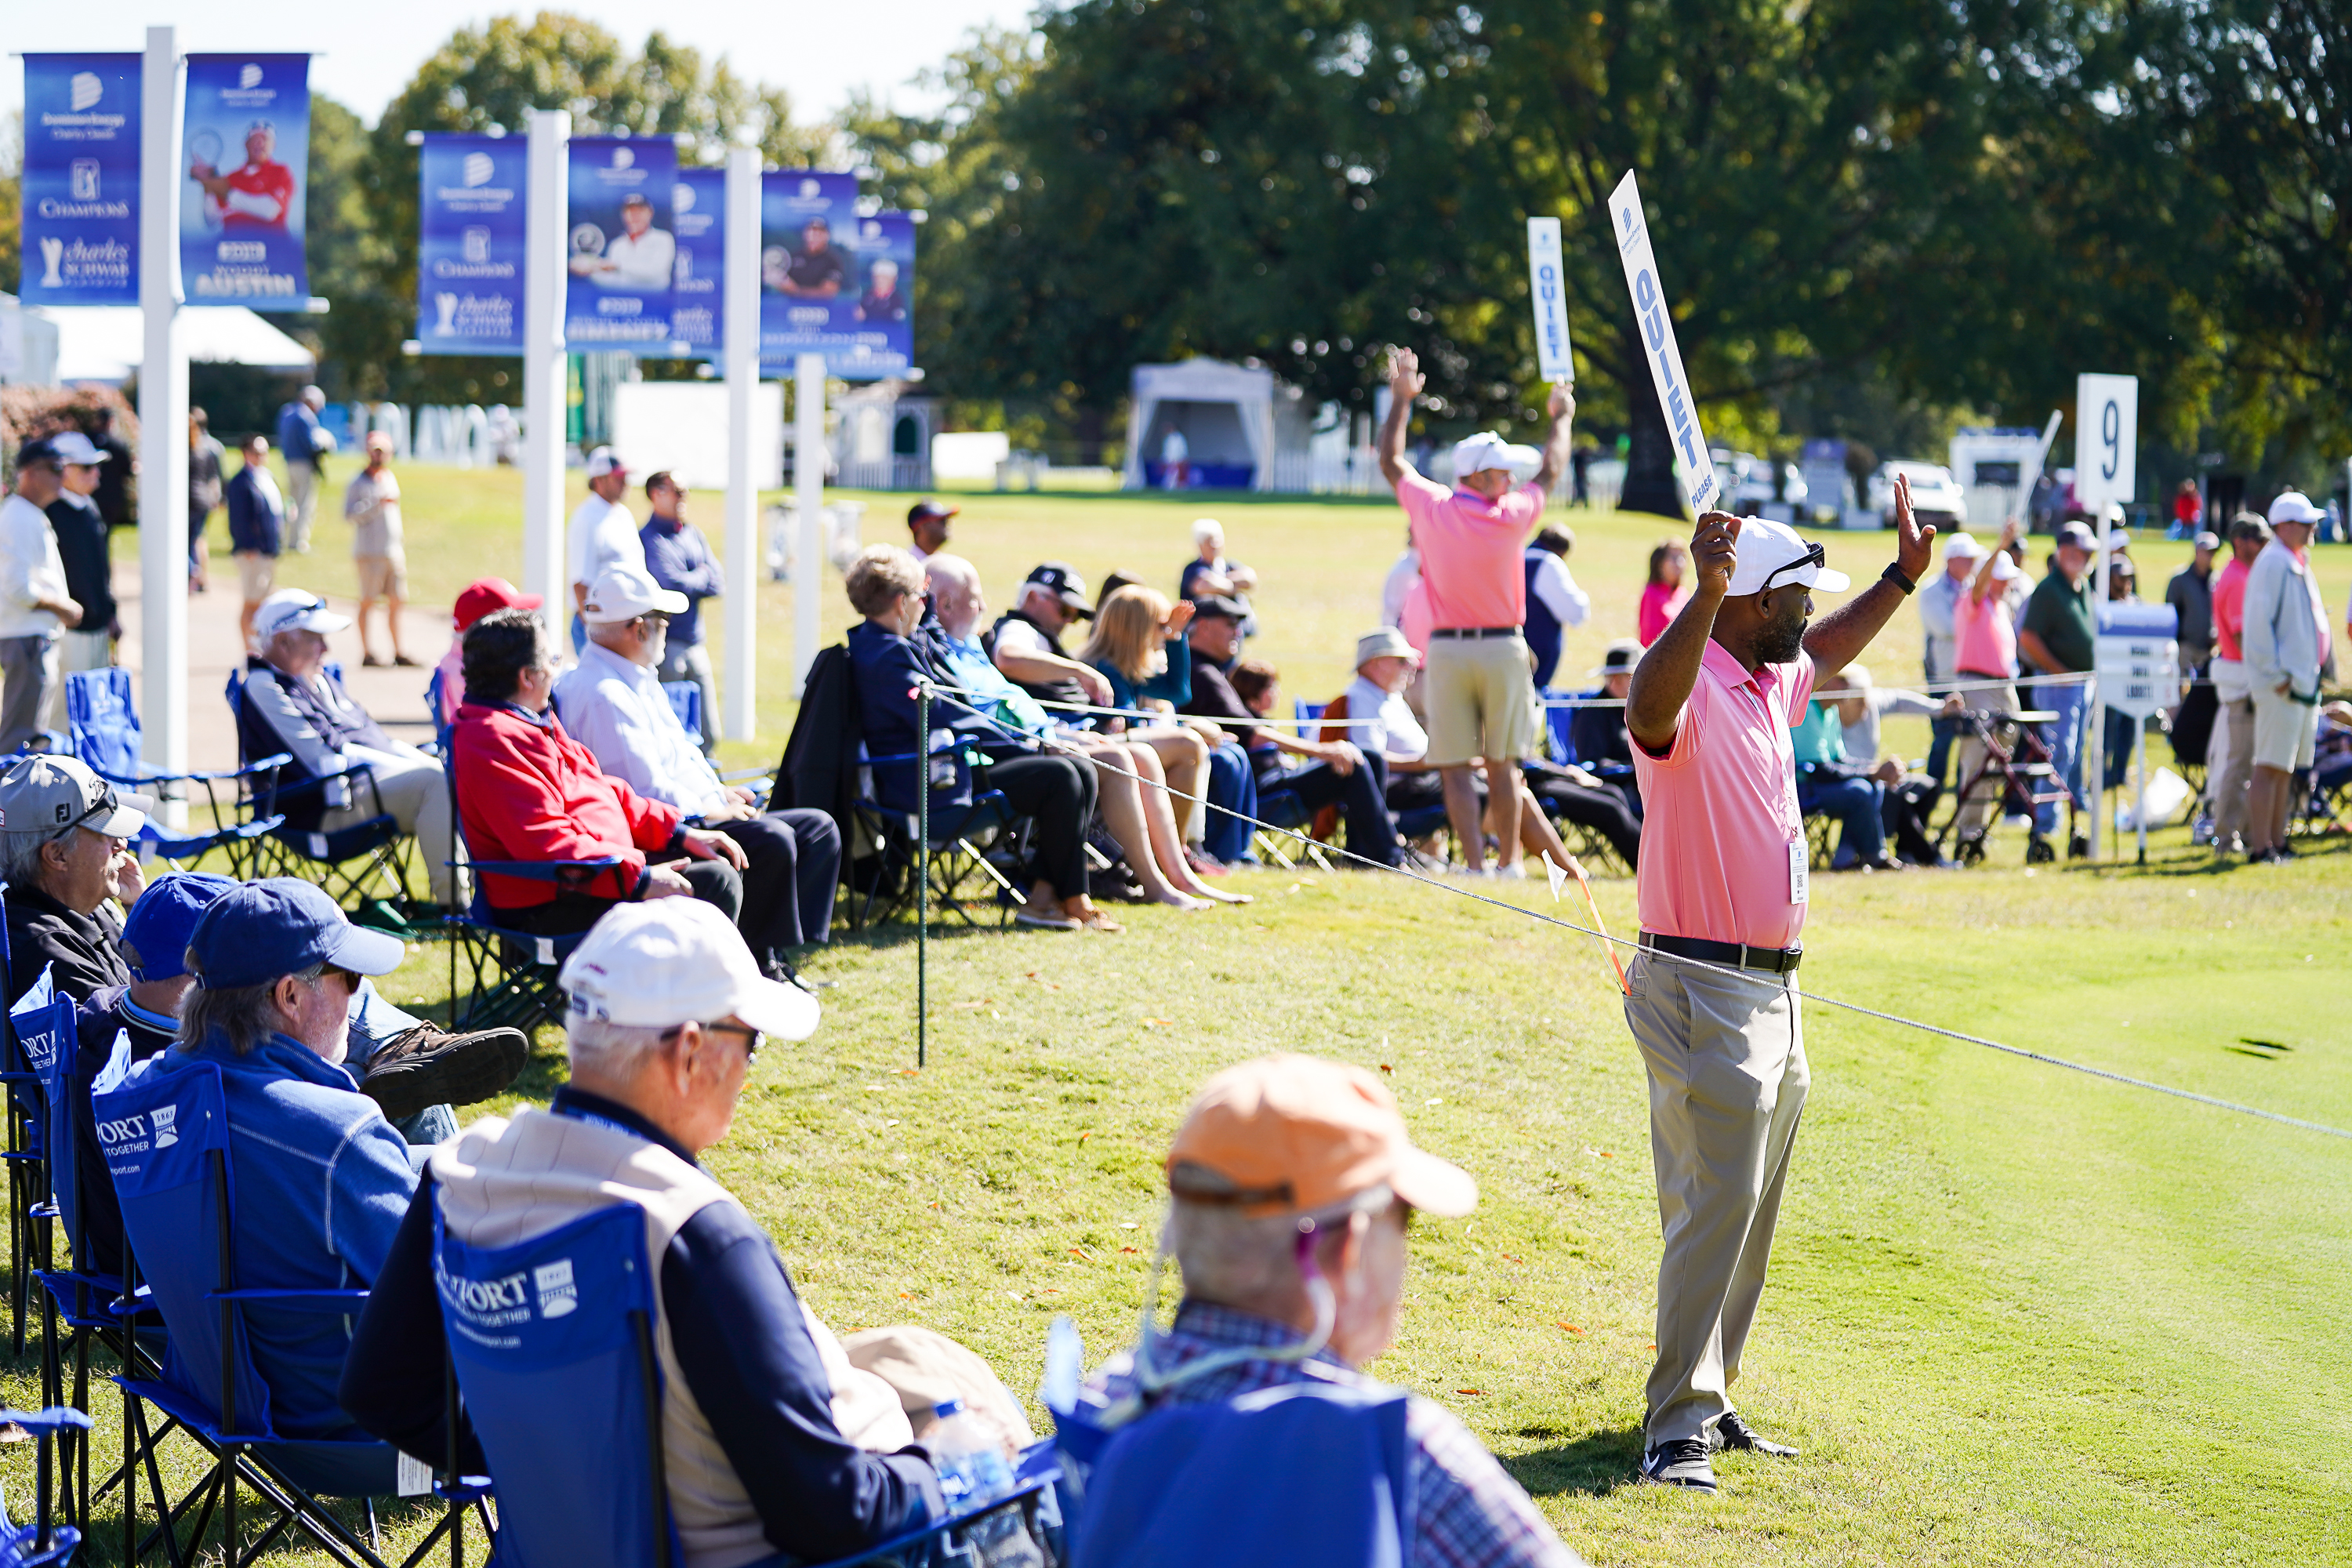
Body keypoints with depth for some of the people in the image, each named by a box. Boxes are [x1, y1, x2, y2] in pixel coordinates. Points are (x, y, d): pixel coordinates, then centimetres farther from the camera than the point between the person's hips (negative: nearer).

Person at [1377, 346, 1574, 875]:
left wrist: (1400, 402, 24)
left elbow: (1391, 462, 12)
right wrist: (1562, 419, 28)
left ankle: (1475, 865, -10)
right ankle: (1509, 862, 12)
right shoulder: (1512, 516, -7)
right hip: (1503, 648, 0)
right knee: (1501, 766, 9)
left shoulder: (1432, 509, -4)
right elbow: (1550, 469, 11)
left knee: (1455, 769, -1)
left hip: (1446, 651, 0)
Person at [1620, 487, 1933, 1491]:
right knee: (1716, 1208, -14)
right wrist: (1704, 597, -57)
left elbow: (1825, 653, 36)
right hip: (1703, 990, -10)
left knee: (1748, 1215, 15)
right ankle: (1677, 1429, -12)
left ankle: (1708, 1399, 25)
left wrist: (1902, 578, 32)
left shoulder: (1771, 682, 12)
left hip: (1772, 991, 10)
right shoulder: (1689, 688, -17)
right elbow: (1652, 704, -43)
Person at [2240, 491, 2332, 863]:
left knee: (2287, 767, 14)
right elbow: (2258, 623, -19)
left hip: (2303, 682, 10)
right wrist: (2277, 676, -20)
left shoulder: (2298, 564, 17)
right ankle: (2260, 846, -8)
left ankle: (2276, 841, 20)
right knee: (2270, 767, -9)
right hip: (2281, 687, -10)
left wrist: (2319, 668, 19)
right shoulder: (2272, 564, -14)